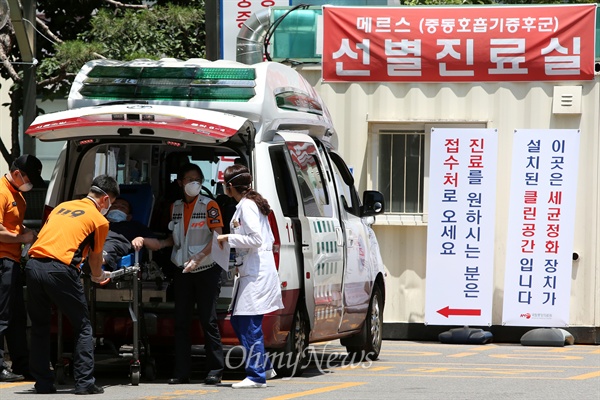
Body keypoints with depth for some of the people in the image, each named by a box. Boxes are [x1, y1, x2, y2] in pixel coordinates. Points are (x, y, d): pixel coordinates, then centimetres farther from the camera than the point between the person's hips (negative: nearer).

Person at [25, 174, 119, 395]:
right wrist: (99, 276, 40)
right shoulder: (99, 219, 8)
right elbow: (95, 257, 17)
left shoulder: (62, 207, 24)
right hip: (60, 269, -5)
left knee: (39, 327, 18)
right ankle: (85, 383, 3)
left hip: (33, 266, 5)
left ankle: (43, 382, 17)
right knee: (82, 327, 8)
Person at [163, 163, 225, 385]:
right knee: (181, 321, 3)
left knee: (208, 321, -4)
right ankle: (181, 372, 5)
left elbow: (217, 237, -13)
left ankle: (215, 371, 0)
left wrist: (198, 258, -23)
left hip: (207, 270, -5)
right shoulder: (175, 207, 11)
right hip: (183, 271, 5)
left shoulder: (209, 206, -6)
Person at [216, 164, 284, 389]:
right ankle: (264, 367, 20)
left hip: (256, 274, -10)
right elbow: (269, 239, 20)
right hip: (252, 272, 10)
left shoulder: (246, 206, -12)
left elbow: (256, 239, -20)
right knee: (238, 320, 15)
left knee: (249, 324, -8)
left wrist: (228, 239, -12)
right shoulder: (253, 203, 17)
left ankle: (256, 376, -5)